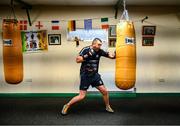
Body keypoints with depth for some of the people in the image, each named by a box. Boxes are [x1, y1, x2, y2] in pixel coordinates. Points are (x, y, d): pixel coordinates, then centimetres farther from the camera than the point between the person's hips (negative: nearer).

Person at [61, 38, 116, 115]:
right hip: (85, 76, -5)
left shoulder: (99, 51, 0)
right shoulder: (85, 50, -12)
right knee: (81, 96, -7)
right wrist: (87, 56, -28)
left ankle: (108, 107, 27)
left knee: (104, 91, 2)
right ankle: (67, 106, 14)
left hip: (95, 75, 5)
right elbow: (77, 60, -19)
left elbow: (111, 56, 3)